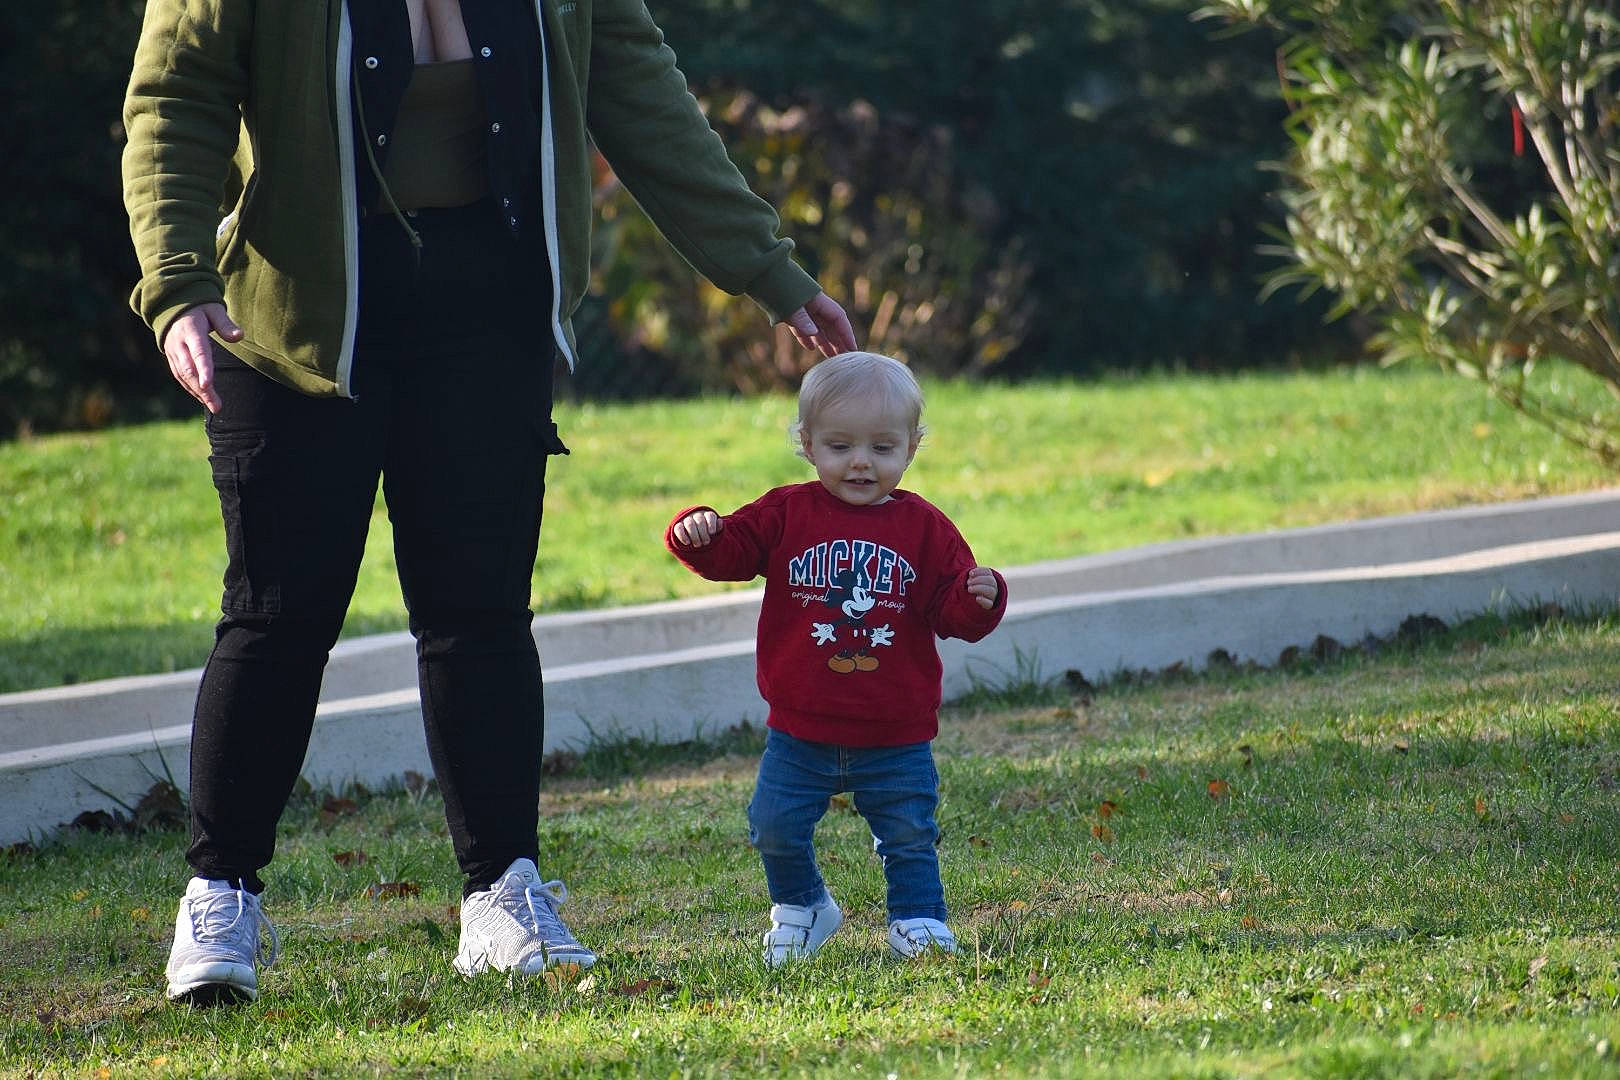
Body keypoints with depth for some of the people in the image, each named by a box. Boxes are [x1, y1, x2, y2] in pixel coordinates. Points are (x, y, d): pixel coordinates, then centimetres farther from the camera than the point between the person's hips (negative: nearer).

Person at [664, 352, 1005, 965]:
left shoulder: (923, 528, -1)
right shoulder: (786, 514, -2)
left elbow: (950, 612, 0)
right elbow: (729, 552, -6)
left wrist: (978, 600, -21)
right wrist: (698, 535, -27)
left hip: (896, 739, -1)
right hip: (801, 734, 1)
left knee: (909, 837, 5)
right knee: (775, 830, 4)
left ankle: (917, 920, 23)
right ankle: (800, 908, 28)